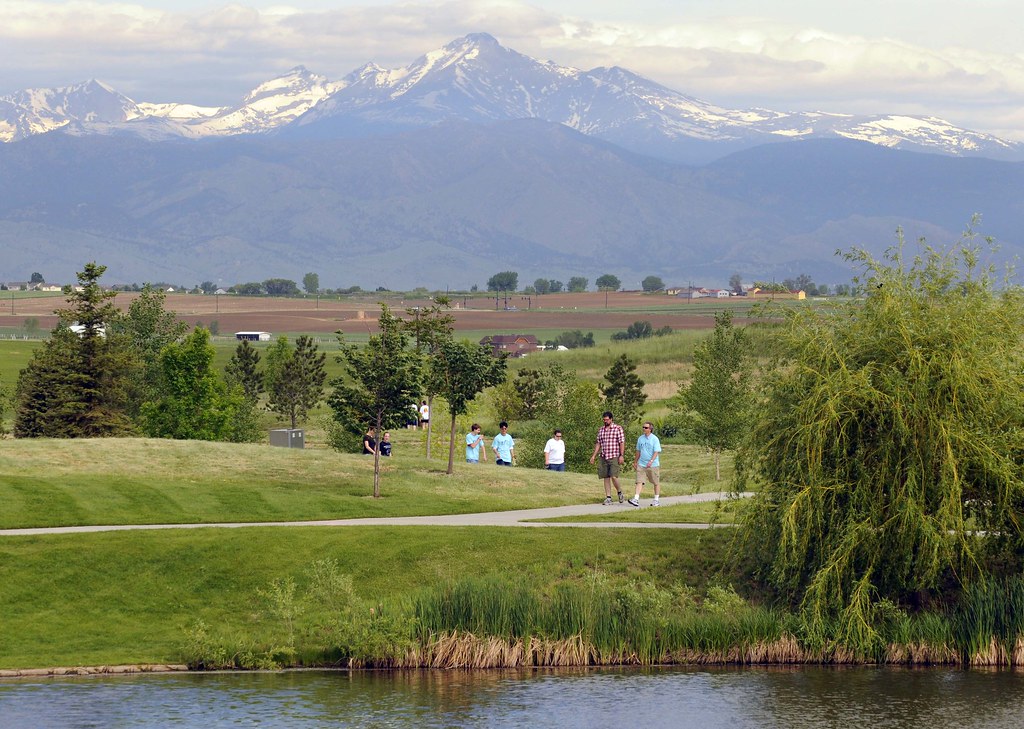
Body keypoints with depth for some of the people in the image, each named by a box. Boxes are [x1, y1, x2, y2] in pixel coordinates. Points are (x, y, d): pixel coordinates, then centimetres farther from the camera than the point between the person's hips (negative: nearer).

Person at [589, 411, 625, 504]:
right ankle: (608, 497, 7)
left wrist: (621, 455, -12)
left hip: (614, 457, -5)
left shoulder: (618, 429, -2)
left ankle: (619, 492, 11)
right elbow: (598, 443, 16)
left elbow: (622, 443, -5)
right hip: (604, 457, 5)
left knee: (613, 477, -14)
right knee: (606, 478, 3)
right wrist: (594, 455, 9)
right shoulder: (601, 430, 12)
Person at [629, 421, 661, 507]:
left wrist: (651, 461, -25)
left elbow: (656, 452, -12)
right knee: (639, 481, -7)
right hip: (641, 464, 4)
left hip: (653, 465, -4)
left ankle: (656, 500, 18)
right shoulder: (640, 439, 9)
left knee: (656, 483, 7)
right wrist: (635, 462, 22)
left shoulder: (654, 439, -7)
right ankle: (636, 499, -13)